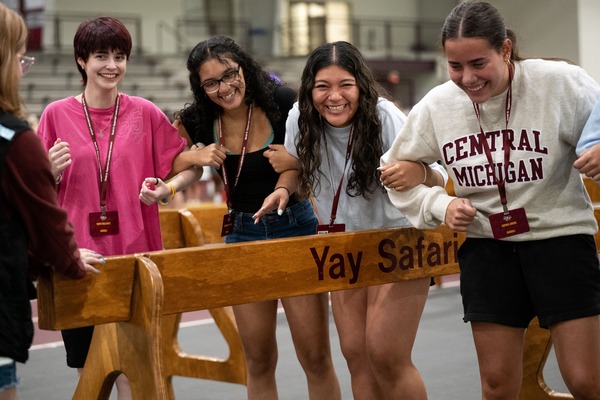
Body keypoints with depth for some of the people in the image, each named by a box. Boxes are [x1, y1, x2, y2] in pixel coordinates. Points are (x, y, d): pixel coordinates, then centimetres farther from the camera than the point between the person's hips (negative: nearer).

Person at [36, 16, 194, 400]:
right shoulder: (56, 115, 1)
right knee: (87, 367, 7)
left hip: (134, 253, 0)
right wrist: (52, 172, -15)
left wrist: (165, 189, -9)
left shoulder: (145, 113, 2)